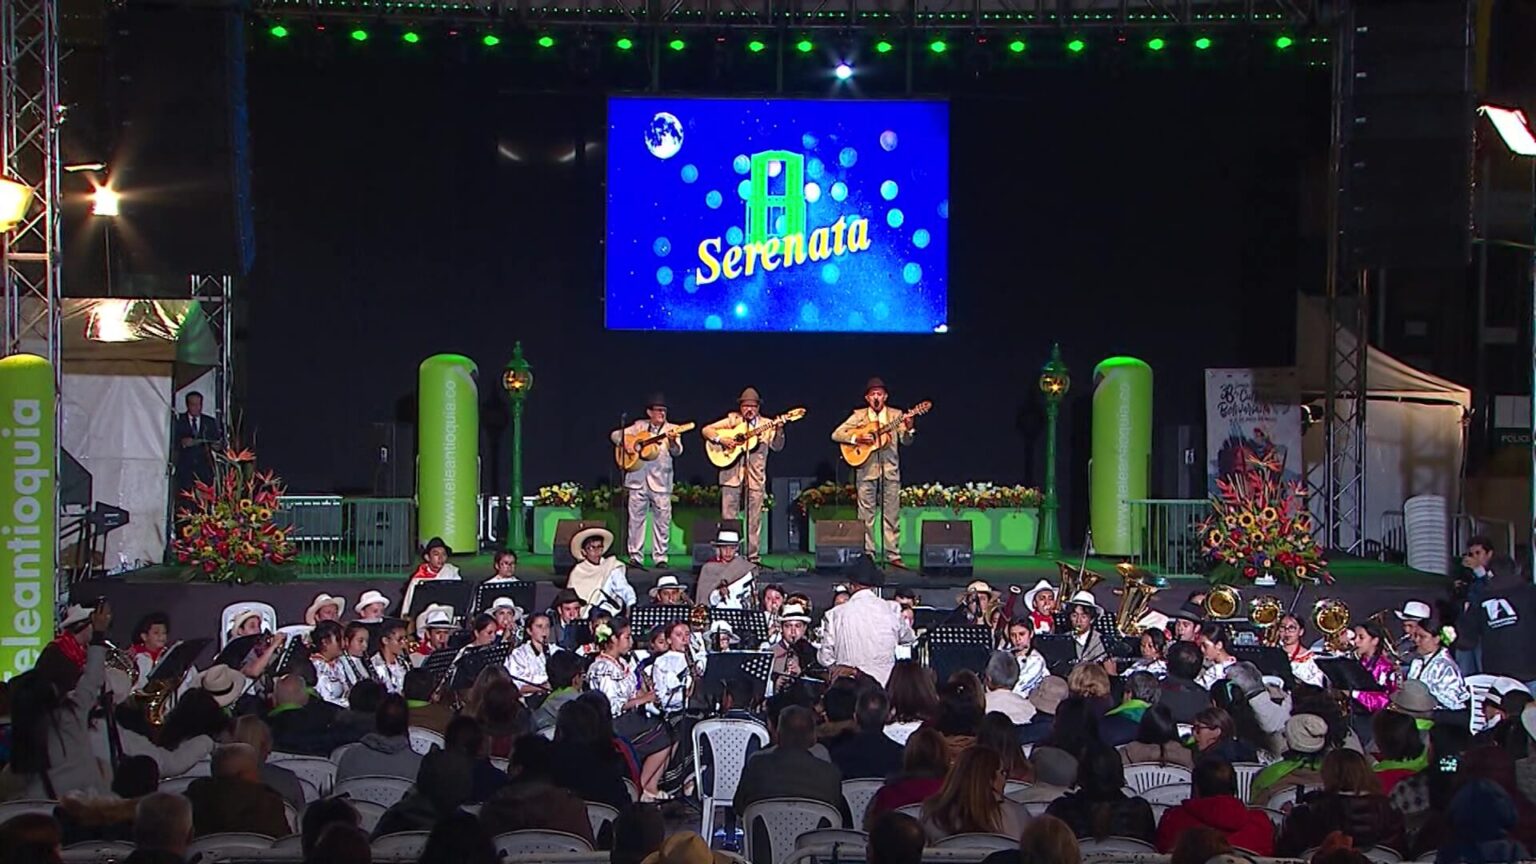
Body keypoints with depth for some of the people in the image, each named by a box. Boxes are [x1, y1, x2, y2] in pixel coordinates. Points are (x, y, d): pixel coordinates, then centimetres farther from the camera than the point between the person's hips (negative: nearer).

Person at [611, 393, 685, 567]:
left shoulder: (672, 429, 7)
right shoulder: (639, 426, 11)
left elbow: (677, 452, -7)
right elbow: (615, 435, 13)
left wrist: (672, 441, -28)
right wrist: (624, 444, -6)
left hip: (661, 480, -1)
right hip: (638, 479, 1)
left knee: (662, 519, -1)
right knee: (636, 518, 2)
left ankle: (660, 557, 7)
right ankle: (635, 556, 8)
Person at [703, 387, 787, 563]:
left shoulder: (766, 425, 10)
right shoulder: (732, 420, 7)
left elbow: (777, 447, 1)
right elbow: (707, 430, 6)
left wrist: (779, 430, -16)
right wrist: (720, 439, -11)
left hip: (755, 476, 1)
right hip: (732, 474, -1)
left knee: (754, 519, 2)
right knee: (728, 517, -1)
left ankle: (753, 556, 7)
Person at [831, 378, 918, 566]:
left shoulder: (896, 415, 7)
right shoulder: (859, 416, 5)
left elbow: (906, 442, 0)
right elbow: (836, 434, 1)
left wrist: (908, 430, -22)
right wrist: (856, 439, -15)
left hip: (890, 470, 0)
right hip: (866, 470, 0)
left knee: (892, 514, 0)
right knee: (866, 515, 1)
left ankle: (893, 554, 4)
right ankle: (867, 555, 7)